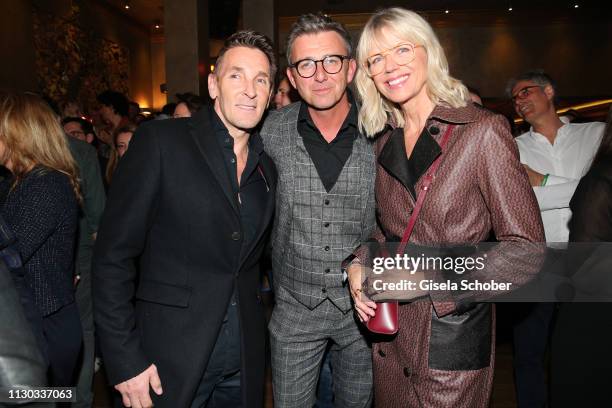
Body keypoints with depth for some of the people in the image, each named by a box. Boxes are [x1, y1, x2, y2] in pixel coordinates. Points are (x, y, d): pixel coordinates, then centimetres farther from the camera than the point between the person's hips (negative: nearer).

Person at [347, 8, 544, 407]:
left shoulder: (483, 131, -13)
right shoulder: (385, 143, 5)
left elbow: (526, 248, -14)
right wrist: (358, 264, -4)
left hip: (454, 333, -5)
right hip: (391, 332, 6)